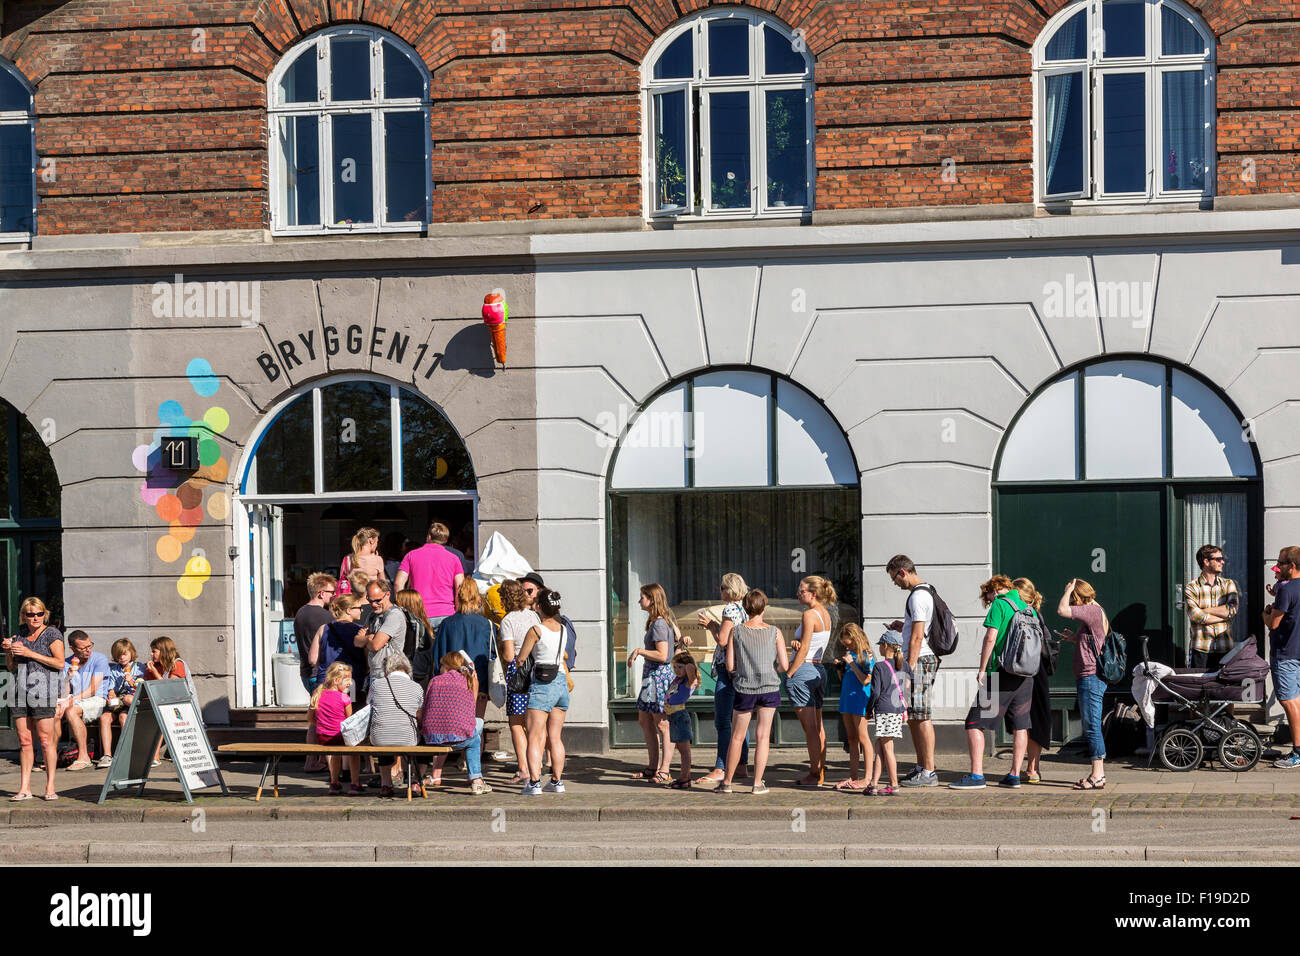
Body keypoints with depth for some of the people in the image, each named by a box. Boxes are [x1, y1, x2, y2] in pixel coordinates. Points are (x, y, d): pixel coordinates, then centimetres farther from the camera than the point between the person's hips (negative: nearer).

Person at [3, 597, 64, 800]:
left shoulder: (52, 634, -1)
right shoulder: (20, 633, 16)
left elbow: (60, 663, -11)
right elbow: (10, 666, 21)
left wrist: (30, 653, -13)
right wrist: (8, 650, 0)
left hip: (43, 692, -5)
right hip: (20, 692, 5)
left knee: (46, 740, -7)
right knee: (24, 740, 5)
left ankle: (50, 787, -2)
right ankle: (24, 788, 7)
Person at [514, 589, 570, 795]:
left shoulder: (536, 630, -10)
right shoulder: (562, 629, 7)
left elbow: (520, 658, -3)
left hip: (542, 685, -6)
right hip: (561, 683, 6)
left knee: (535, 738, -6)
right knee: (554, 737, 13)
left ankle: (534, 783, -13)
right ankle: (557, 782, 14)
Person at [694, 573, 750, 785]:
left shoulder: (730, 609, -12)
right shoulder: (744, 609, 14)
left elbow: (722, 641, -16)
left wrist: (710, 624, -2)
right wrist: (713, 624, 16)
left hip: (728, 669, -10)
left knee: (722, 722, -9)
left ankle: (720, 769, -11)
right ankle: (742, 766, 17)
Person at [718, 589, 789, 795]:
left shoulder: (736, 631, -3)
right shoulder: (774, 632, -4)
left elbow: (730, 666, -4)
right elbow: (784, 665, -7)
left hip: (744, 688, 0)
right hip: (769, 688, 0)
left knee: (737, 737, 11)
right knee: (763, 736, 6)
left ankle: (727, 782, 19)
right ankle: (758, 784, 5)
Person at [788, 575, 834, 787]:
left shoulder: (809, 615, -14)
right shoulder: (826, 614, 12)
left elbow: (804, 650, -16)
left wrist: (789, 674, -11)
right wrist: (795, 642, -7)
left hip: (803, 670, -9)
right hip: (819, 669, 9)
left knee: (809, 728, -5)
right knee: (818, 726, 11)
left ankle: (814, 775, -3)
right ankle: (820, 771, 15)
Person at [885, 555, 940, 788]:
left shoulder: (918, 596, -15)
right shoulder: (928, 592, 17)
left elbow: (917, 638, -19)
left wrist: (909, 669, -19)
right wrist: (904, 628, 17)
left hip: (919, 659, -11)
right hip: (926, 658, 11)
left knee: (921, 716, -8)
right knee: (912, 716, 15)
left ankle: (928, 773, -6)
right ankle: (921, 767, 20)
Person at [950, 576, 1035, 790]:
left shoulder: (1000, 605, -6)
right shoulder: (1029, 609, 14)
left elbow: (990, 638, -14)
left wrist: (982, 669, -8)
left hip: (1001, 674, -7)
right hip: (1026, 676, 7)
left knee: (975, 724, -3)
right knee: (1020, 726, 11)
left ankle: (976, 776, -9)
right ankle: (1014, 775, 11)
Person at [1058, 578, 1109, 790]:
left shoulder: (1092, 610, -12)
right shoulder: (1096, 612, 19)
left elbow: (1062, 610, -22)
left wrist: (1068, 590, -7)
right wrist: (1075, 639, 16)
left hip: (1091, 678, -11)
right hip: (1090, 678, 11)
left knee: (1092, 727, -8)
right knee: (1091, 727, 14)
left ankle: (1097, 777, -7)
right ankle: (1099, 773, 19)